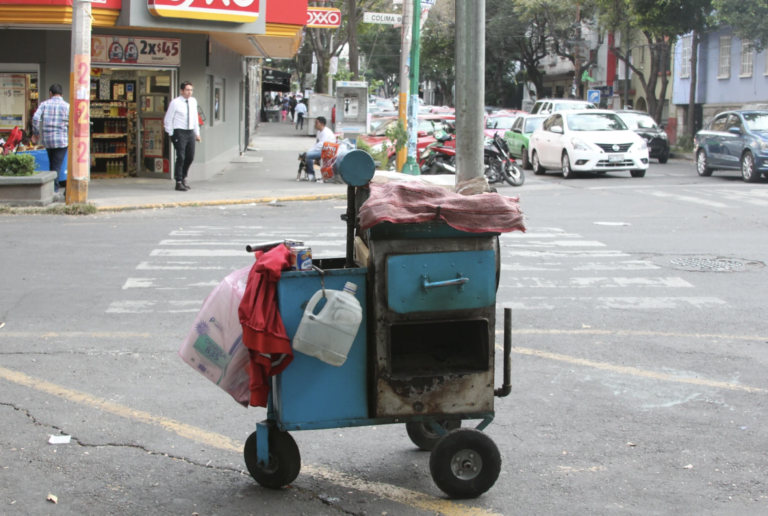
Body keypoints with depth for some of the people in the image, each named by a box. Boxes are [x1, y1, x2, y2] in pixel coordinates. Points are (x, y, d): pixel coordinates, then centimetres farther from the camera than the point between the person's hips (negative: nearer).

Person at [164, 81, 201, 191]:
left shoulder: (193, 101, 9)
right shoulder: (175, 103, -8)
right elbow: (168, 119, -4)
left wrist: (197, 133, 16)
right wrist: (171, 134, -6)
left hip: (191, 132, 6)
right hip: (180, 132, -6)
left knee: (190, 157, 10)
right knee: (181, 157, -9)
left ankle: (183, 177, 30)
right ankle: (179, 182, -2)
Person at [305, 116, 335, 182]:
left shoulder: (326, 132, -16)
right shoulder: (319, 132, 15)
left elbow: (321, 145, -23)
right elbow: (316, 143, 16)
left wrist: (310, 150, -18)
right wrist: (309, 150, -1)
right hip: (321, 150, 10)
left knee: (309, 155, -26)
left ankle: (311, 175, -16)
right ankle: (308, 174, 1)